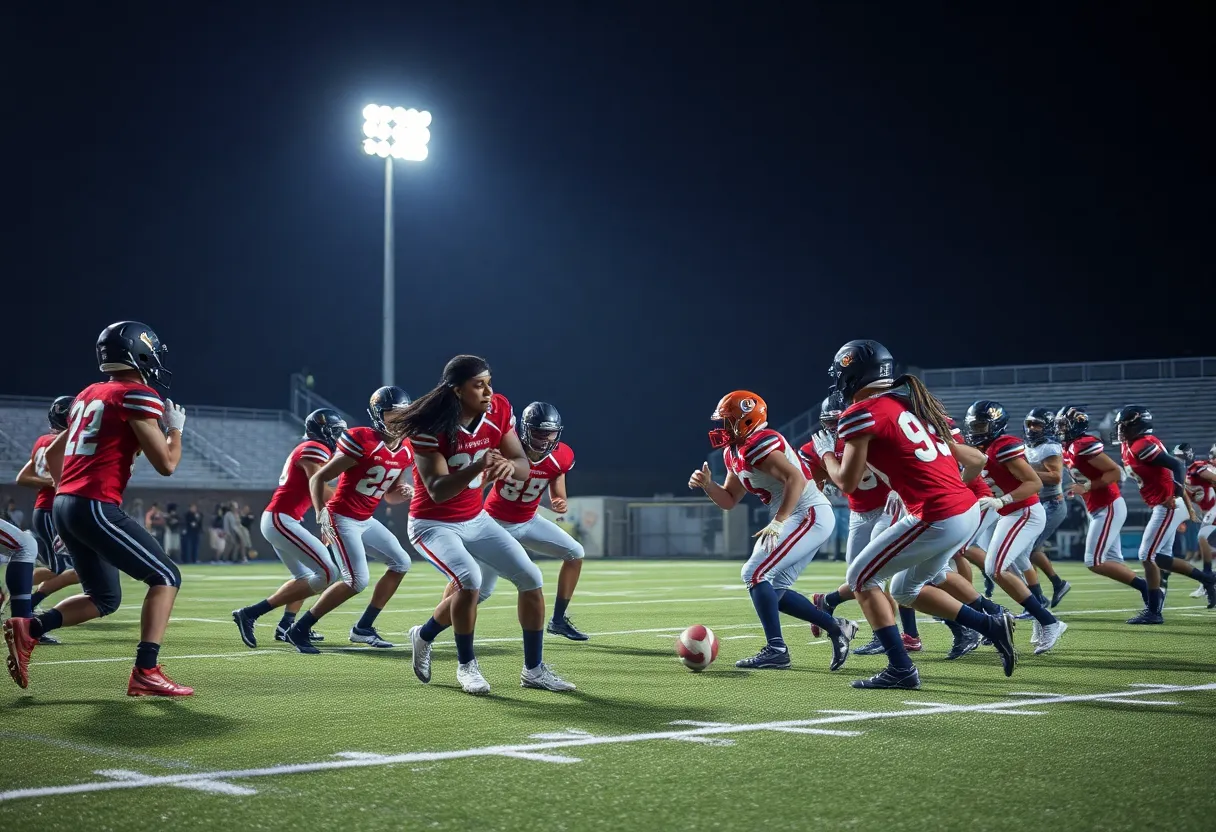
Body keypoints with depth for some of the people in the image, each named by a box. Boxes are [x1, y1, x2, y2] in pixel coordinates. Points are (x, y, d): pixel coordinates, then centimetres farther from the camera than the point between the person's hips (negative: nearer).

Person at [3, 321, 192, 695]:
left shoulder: (89, 395, 19)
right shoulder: (139, 397, -7)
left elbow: (53, 455, 26)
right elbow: (166, 464, -8)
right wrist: (175, 428, 9)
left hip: (64, 504, 9)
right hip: (96, 507, -9)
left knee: (104, 598, 19)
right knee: (166, 577, -1)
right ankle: (145, 673, -8)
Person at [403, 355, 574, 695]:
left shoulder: (499, 411, -9)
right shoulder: (431, 427, -25)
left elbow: (524, 466, -6)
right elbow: (437, 491, -30)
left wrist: (509, 465, -31)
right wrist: (478, 467, -46)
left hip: (475, 520, 6)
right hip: (433, 524, -6)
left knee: (531, 579, -1)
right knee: (470, 580, -29)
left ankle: (534, 669, 16)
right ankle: (466, 665, -4)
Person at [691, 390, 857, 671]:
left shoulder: (756, 444, -17)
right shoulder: (735, 453, 14)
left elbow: (795, 479, -26)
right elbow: (729, 501, 19)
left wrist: (776, 523, -28)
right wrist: (706, 484, 1)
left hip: (810, 515, -10)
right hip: (801, 519, 10)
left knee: (755, 574, -14)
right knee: (773, 590, 11)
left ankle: (776, 650, -12)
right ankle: (836, 627, 17)